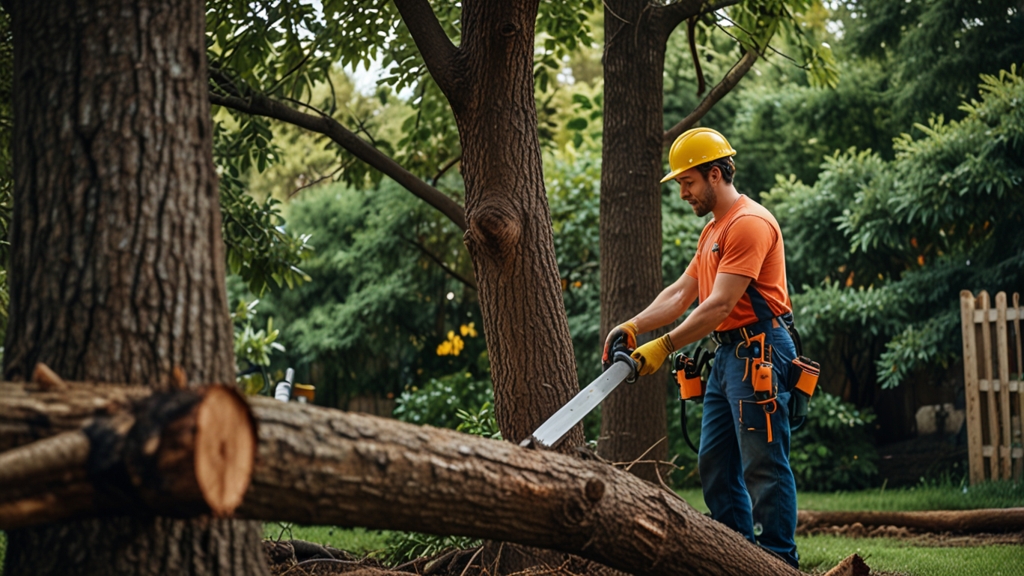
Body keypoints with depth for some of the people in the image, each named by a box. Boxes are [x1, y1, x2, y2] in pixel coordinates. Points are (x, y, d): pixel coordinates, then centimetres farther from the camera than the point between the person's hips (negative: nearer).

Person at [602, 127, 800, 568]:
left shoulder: (749, 223, -13)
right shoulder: (712, 232, 20)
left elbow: (720, 305, -19)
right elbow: (680, 294, 16)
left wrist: (665, 347, -20)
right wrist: (633, 326, 2)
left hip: (758, 352, -11)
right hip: (727, 354, 11)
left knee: (763, 464, -9)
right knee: (715, 464, 10)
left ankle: (779, 559, -6)